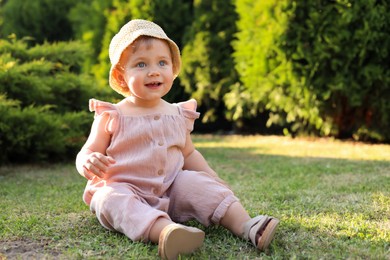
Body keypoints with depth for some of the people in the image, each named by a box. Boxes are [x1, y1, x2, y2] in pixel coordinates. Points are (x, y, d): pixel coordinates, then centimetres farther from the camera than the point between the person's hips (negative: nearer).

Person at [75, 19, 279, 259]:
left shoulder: (178, 115, 9)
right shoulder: (112, 118, -3)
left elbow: (189, 154, 22)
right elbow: (86, 154, -3)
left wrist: (214, 179, 11)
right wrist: (89, 163, -28)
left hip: (171, 191, 4)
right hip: (123, 188, -4)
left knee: (199, 182, -20)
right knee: (112, 199, -35)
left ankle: (246, 226, -28)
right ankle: (166, 230, -61)